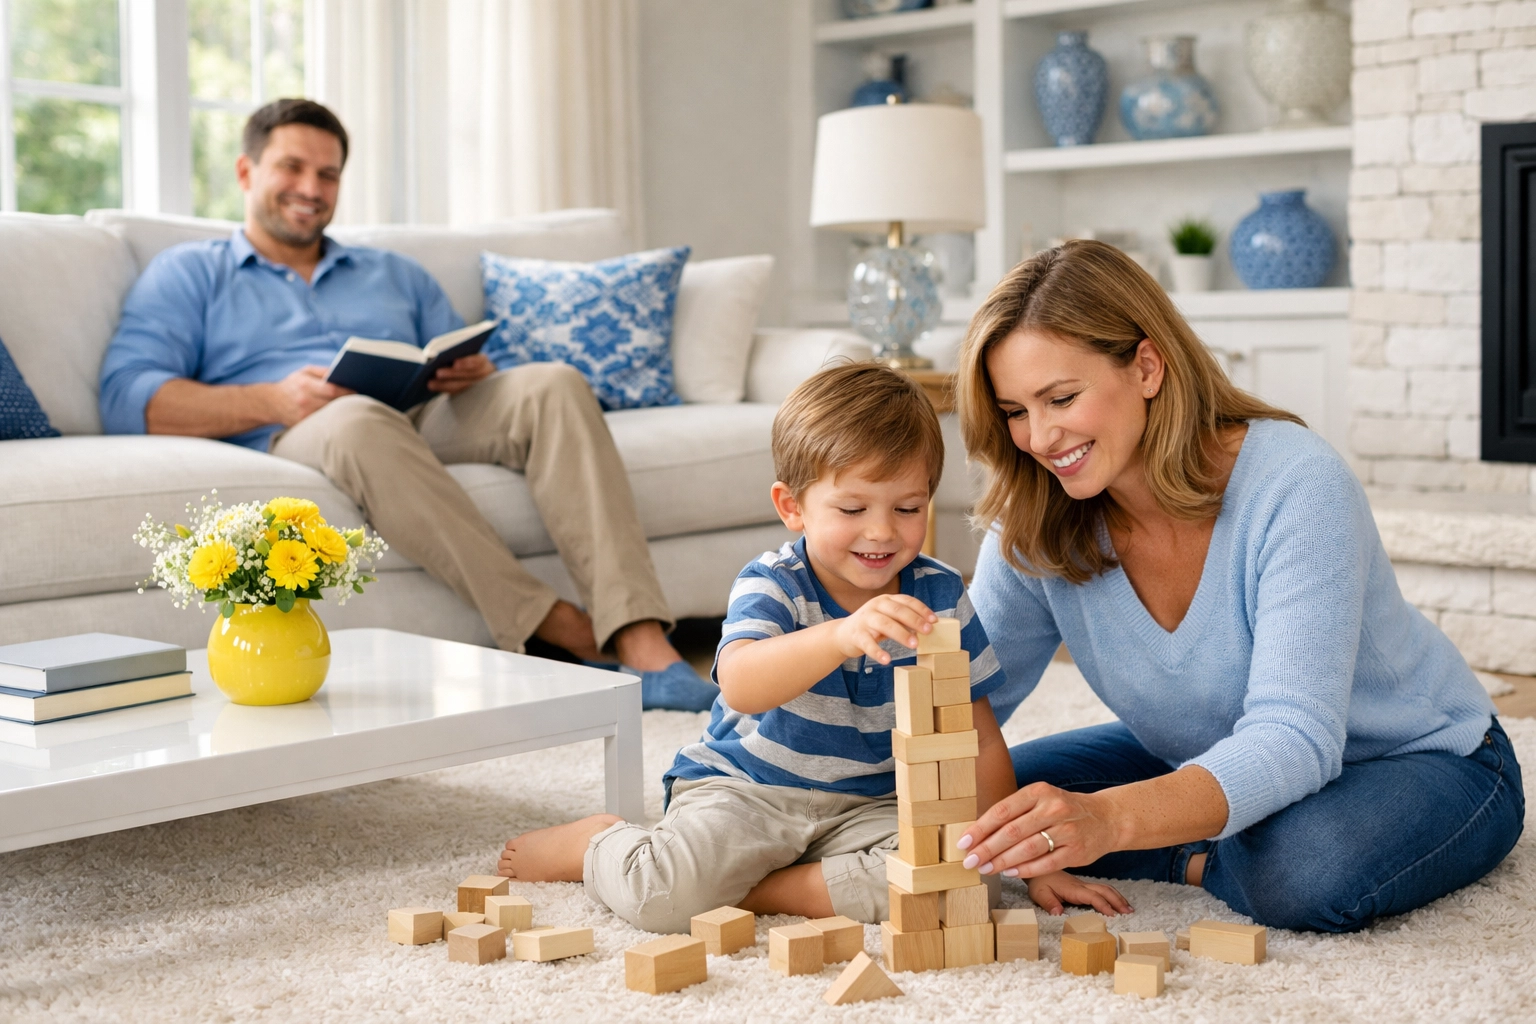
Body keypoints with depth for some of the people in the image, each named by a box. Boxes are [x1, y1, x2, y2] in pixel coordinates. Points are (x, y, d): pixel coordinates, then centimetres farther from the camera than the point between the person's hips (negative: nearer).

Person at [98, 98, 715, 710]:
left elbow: (465, 372, 26)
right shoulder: (189, 274, 19)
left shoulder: (396, 275, 33)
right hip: (294, 442, -4)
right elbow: (126, 399, 2)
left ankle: (642, 644, -40)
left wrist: (472, 375, -2)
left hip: (428, 425, 4)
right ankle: (567, 635, -41)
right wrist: (272, 401, -14)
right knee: (359, 418, -40)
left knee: (551, 385, -24)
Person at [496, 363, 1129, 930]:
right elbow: (741, 685, -39)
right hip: (743, 788, -3)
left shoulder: (941, 597, -3)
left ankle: (748, 892, -11)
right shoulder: (773, 585, -15)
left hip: (869, 805, 4)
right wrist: (842, 636, -56)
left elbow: (978, 740, 7)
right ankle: (596, 843, 9)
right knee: (664, 892, -30)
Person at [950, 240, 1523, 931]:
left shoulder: (1297, 486, -31)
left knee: (1302, 875, -39)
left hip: (1424, 763, -5)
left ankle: (1194, 863, -7)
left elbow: (1295, 739, -40)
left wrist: (1112, 819, -57)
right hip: (1205, 764, 5)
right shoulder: (1036, 526, -14)